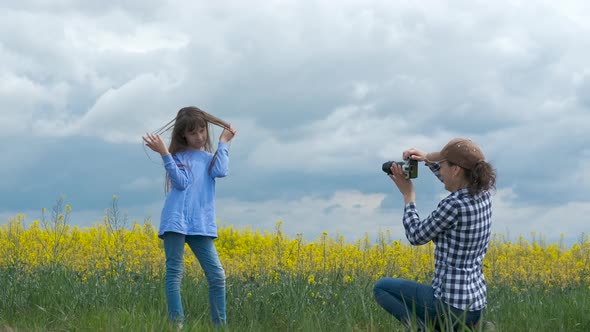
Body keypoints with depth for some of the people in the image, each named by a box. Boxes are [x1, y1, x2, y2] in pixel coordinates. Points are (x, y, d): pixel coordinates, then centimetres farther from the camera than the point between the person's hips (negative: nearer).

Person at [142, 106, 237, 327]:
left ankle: (220, 325, 5)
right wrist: (164, 153, -16)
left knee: (217, 275, -1)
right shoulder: (177, 156, 8)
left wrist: (223, 142, 4)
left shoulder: (209, 159, 17)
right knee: (174, 273, -5)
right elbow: (182, 182, -9)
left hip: (201, 225, 3)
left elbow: (221, 172, -5)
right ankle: (177, 323, -3)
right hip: (176, 222, -3)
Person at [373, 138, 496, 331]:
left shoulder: (454, 205, -20)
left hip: (451, 302, -9)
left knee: (382, 288, 13)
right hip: (476, 304, 9)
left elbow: (416, 237, -6)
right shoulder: (483, 194, 3)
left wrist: (408, 195, 4)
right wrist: (427, 158, 11)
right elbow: (456, 180, 26)